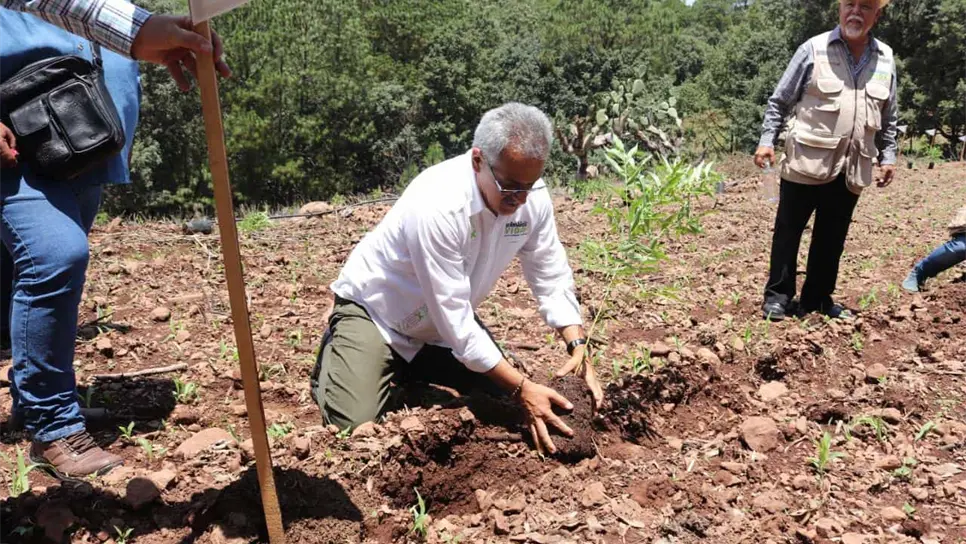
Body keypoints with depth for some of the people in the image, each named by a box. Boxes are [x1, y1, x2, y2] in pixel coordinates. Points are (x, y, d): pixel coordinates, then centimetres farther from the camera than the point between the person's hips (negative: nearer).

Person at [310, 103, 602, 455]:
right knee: (354, 420, -18)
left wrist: (579, 347, -22)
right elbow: (455, 324, -34)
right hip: (374, 307, -6)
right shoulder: (437, 206, -37)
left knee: (502, 395, 2)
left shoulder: (532, 196, -17)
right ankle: (335, 349, 14)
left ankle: (413, 364, 24)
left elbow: (553, 279, -7)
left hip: (448, 316, 6)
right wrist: (522, 389, -34)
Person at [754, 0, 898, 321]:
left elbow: (888, 117, 17)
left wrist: (888, 156, 13)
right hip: (806, 162, -4)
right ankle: (778, 295, 15)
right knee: (788, 231, 3)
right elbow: (779, 101, 0)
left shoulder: (885, 59, 8)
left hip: (851, 169, 4)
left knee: (832, 237, 11)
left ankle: (817, 298, 24)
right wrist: (767, 140, -8)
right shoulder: (814, 49, -4)